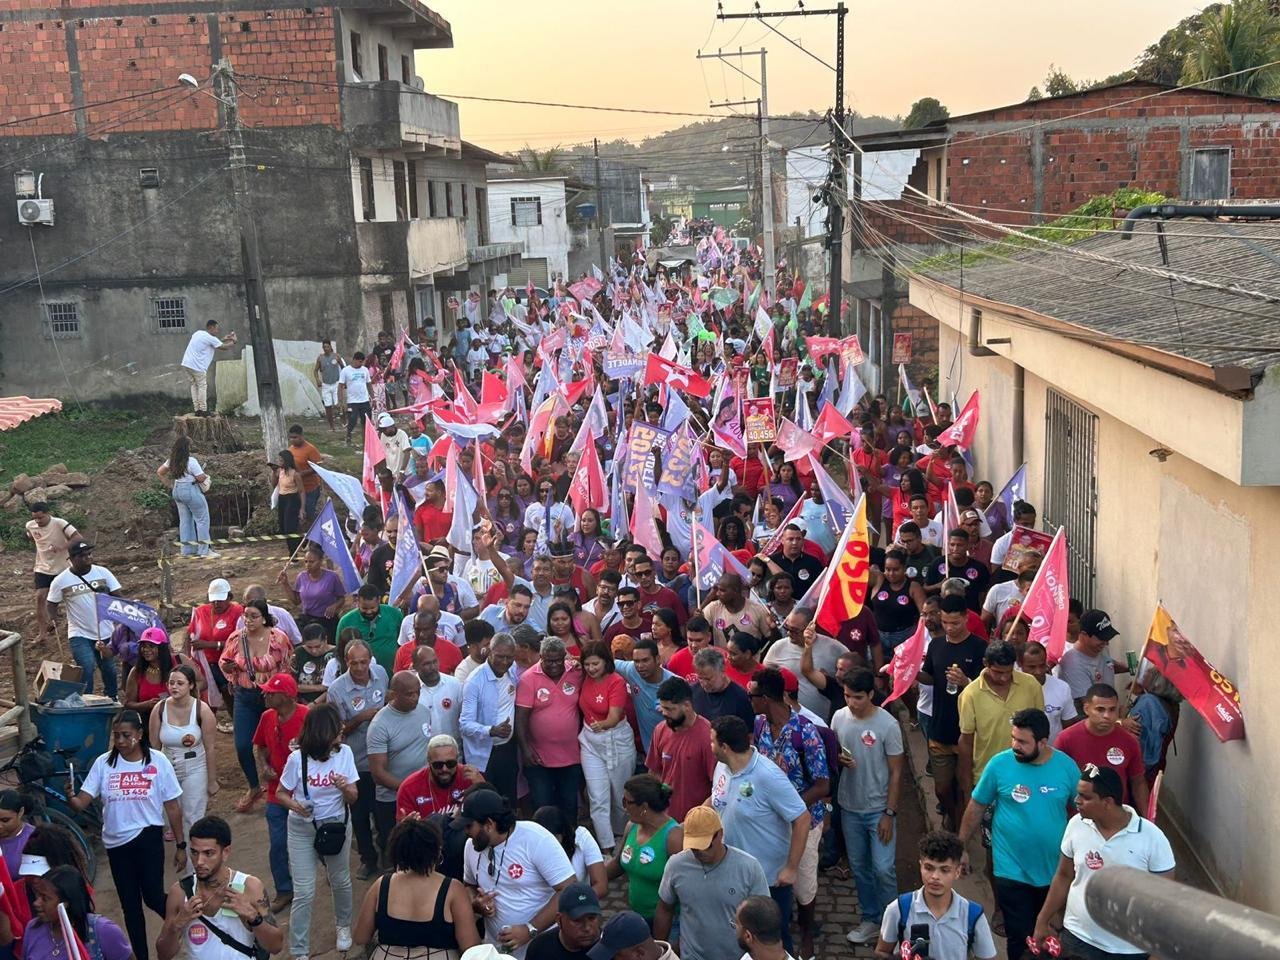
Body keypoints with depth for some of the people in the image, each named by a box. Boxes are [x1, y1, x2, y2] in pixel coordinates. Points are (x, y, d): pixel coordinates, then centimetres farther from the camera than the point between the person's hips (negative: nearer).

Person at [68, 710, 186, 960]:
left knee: (153, 897, -7)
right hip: (116, 843, 3)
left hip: (148, 838, -3)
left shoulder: (157, 762, -8)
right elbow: (81, 803, -10)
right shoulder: (103, 763, -4)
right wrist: (70, 798, -33)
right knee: (130, 906, 13)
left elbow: (172, 807, -2)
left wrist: (180, 846, 1)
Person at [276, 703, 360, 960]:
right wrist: (293, 804, -27)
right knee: (304, 892, -2)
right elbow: (281, 794, -6)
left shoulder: (345, 753, -13)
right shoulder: (298, 758, -19)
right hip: (302, 830, -2)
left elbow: (353, 798, -7)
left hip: (337, 825, 2)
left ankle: (343, 926, 47)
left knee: (340, 881, 19)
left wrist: (345, 788, -29)